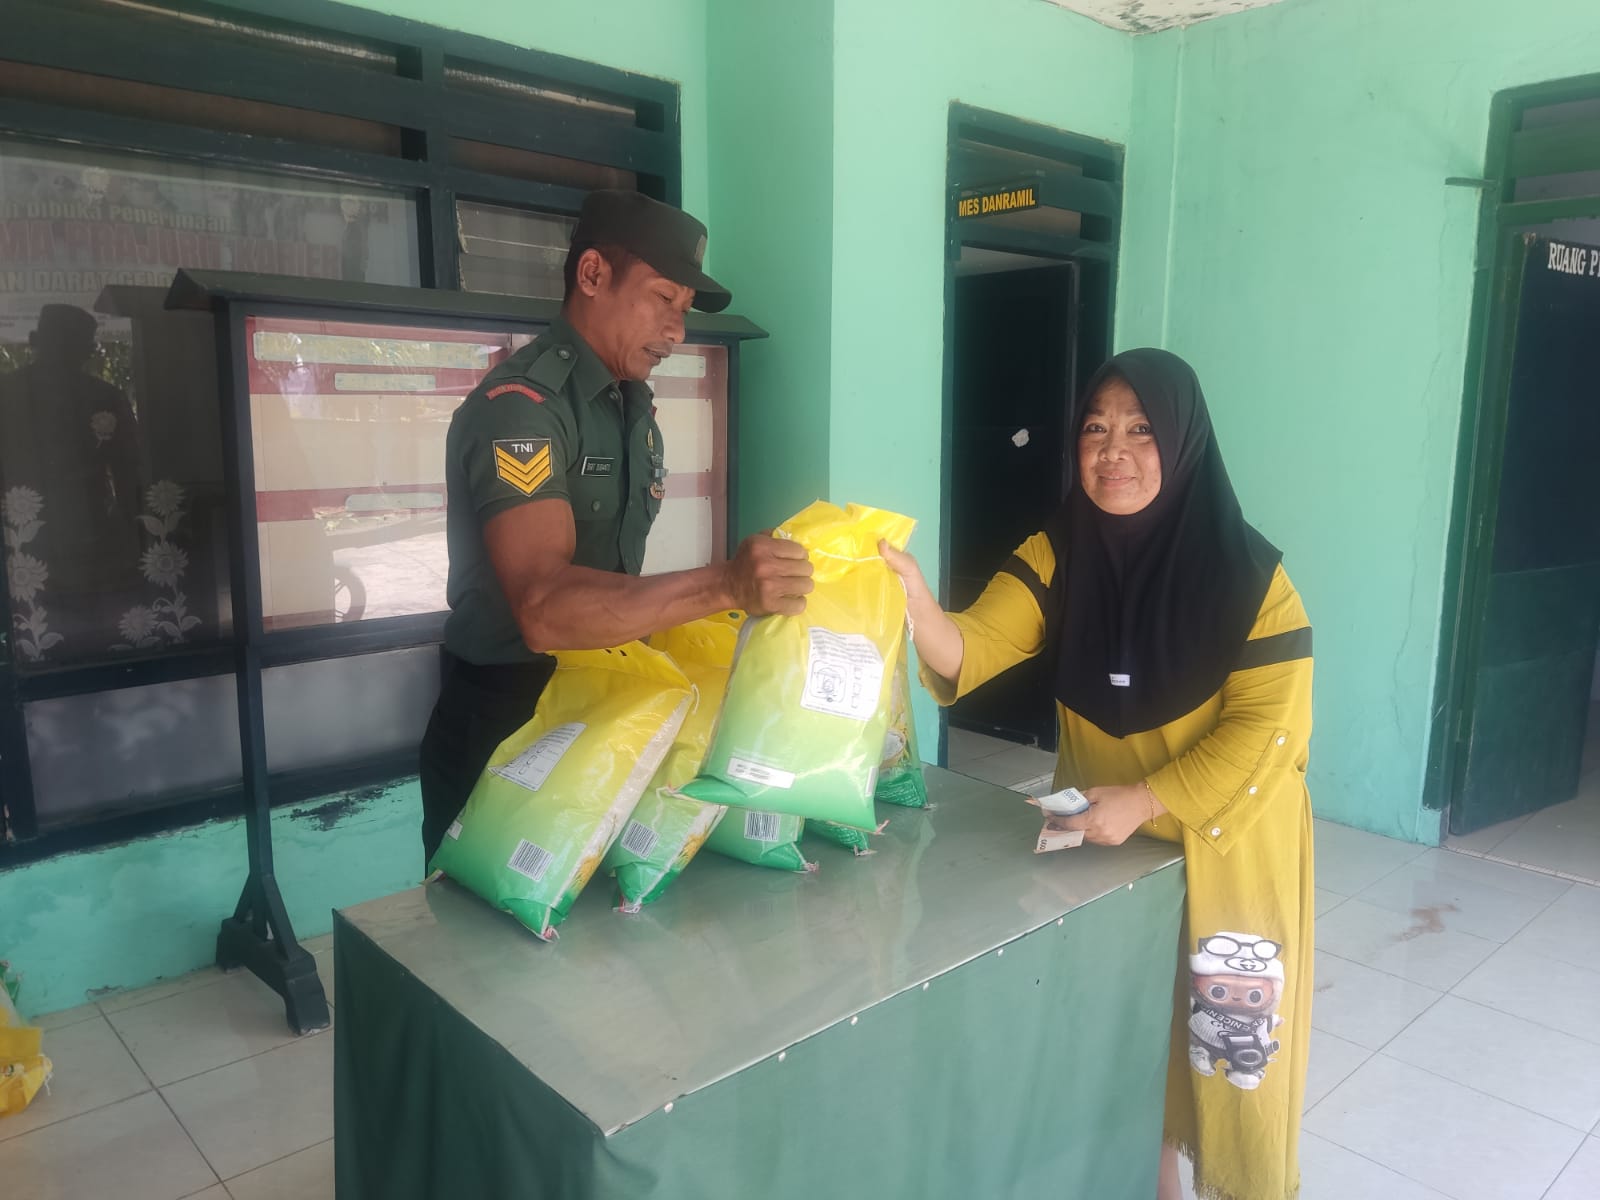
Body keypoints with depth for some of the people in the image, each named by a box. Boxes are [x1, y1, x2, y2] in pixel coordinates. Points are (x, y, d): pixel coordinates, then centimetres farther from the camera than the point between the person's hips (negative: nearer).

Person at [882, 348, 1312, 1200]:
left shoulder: (1248, 575, -20)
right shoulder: (1057, 554, -10)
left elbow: (1266, 729, -20)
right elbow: (973, 648, -22)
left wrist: (1141, 801, -26)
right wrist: (916, 603, -43)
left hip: (1223, 847, -3)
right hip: (1106, 838, 4)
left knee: (1223, 1039, 13)